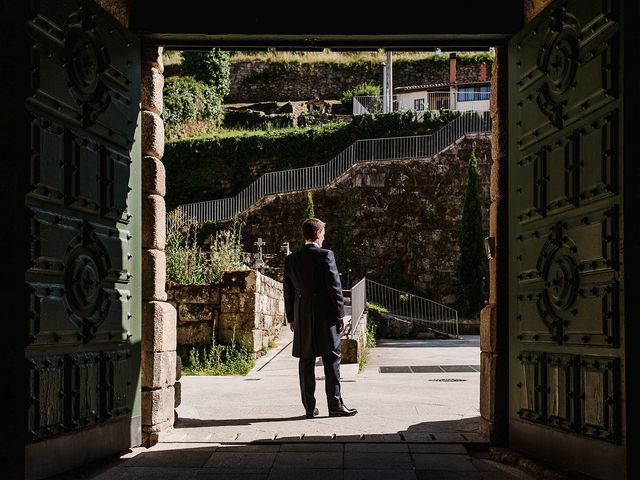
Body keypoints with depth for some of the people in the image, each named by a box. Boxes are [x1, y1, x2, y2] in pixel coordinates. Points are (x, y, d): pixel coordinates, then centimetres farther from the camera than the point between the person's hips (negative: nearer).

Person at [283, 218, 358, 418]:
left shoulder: (291, 259, 6)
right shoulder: (325, 255, -8)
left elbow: (288, 291, 10)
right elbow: (334, 286, -10)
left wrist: (291, 318, 16)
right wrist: (340, 314, -3)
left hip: (302, 316, 4)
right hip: (326, 314, -4)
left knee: (306, 361, 8)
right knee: (331, 360, 1)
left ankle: (309, 407, 10)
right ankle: (335, 405, 2)